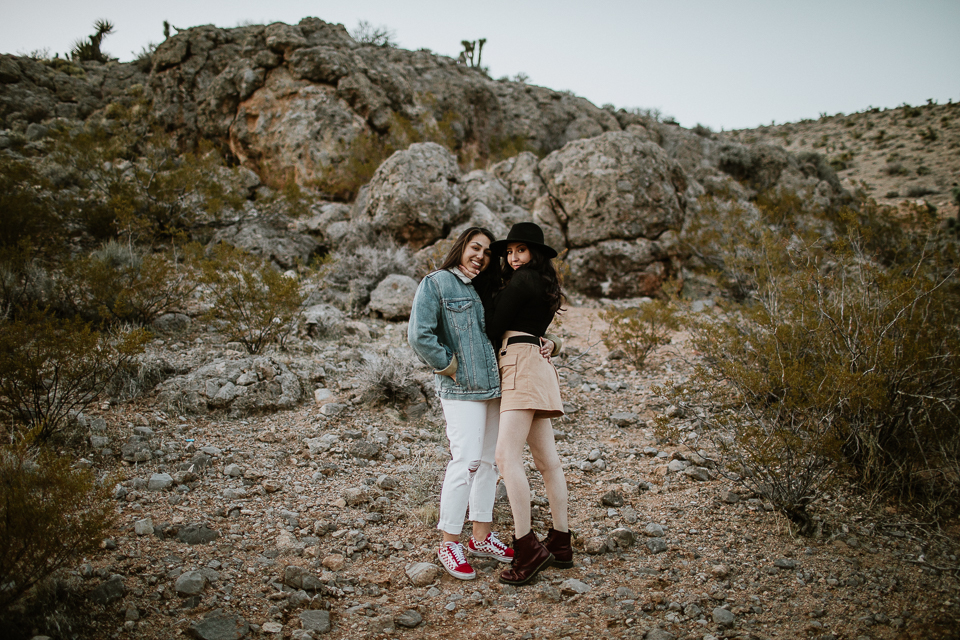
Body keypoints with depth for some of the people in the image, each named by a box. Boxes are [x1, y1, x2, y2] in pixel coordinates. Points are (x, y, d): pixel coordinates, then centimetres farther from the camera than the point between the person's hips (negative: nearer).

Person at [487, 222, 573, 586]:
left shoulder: (522, 280, -5)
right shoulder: (543, 284, 23)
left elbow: (495, 328, -4)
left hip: (522, 365, -10)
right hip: (537, 368, 10)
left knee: (506, 455, -17)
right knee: (547, 460, 8)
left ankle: (528, 549, -22)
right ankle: (561, 544, 12)